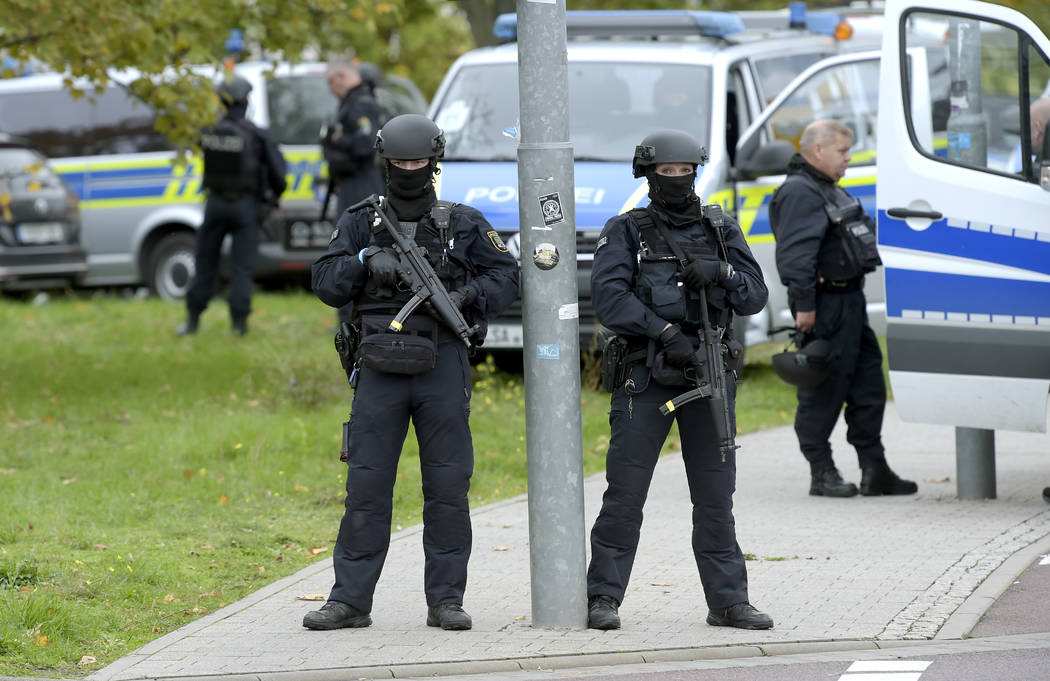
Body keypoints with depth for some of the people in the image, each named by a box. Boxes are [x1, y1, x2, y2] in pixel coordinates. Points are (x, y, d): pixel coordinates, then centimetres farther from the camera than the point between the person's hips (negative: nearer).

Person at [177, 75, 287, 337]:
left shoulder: (209, 133, -7)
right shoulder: (258, 136, -14)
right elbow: (278, 172, -12)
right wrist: (274, 197, 8)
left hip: (216, 204, 2)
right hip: (245, 206, -2)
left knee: (205, 262, 14)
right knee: (242, 266, 4)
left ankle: (193, 320, 15)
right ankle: (240, 321, 0)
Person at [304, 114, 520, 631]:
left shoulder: (464, 224, 7)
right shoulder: (360, 223, 9)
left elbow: (506, 276, 5)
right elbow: (326, 284, 1)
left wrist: (466, 296, -12)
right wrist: (365, 260, -16)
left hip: (442, 365, 0)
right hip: (381, 369, 0)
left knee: (447, 487, 0)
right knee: (366, 486, 0)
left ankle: (445, 599, 6)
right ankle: (350, 599, 5)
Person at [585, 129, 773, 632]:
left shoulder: (720, 230, 12)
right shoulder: (625, 232, 3)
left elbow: (754, 296, 7)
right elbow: (609, 298, -10)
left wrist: (719, 274, -13)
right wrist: (666, 332, -19)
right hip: (646, 378, -3)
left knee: (715, 495, 5)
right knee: (625, 491, -5)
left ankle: (728, 600, 9)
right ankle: (603, 598, 1)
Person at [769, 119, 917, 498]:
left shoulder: (828, 191, 22)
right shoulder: (799, 193, -13)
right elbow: (796, 254, -22)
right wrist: (804, 304, -26)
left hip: (849, 299, 11)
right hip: (825, 304, -11)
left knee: (868, 385, 10)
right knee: (824, 389, -5)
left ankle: (874, 470, 13)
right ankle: (822, 473, 0)